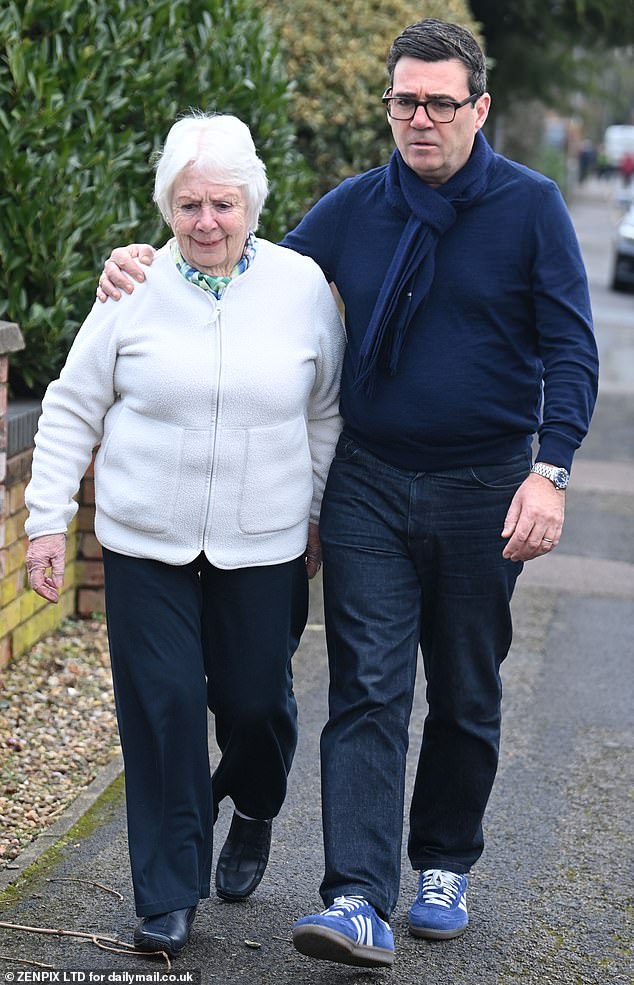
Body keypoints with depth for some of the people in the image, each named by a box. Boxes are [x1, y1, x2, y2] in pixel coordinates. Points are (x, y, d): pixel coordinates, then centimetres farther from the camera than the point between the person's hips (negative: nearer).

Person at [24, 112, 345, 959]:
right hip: (147, 542, 0)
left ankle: (253, 813, 41)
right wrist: (47, 519, 1)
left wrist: (320, 516, 11)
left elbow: (327, 413, 11)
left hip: (263, 544, 1)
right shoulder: (133, 288, -3)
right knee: (163, 707, -2)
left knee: (255, 700, 6)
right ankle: (170, 895, 11)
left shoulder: (302, 286, -1)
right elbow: (73, 410, 4)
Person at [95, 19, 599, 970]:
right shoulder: (353, 208, 3)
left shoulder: (530, 206, -4)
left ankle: (444, 866, 30)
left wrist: (550, 471, -17)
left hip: (484, 495, -1)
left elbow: (570, 348, -6)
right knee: (367, 694, -7)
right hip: (368, 489, 1)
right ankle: (360, 902, -11)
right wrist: (150, 270, -3)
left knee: (466, 696, 12)